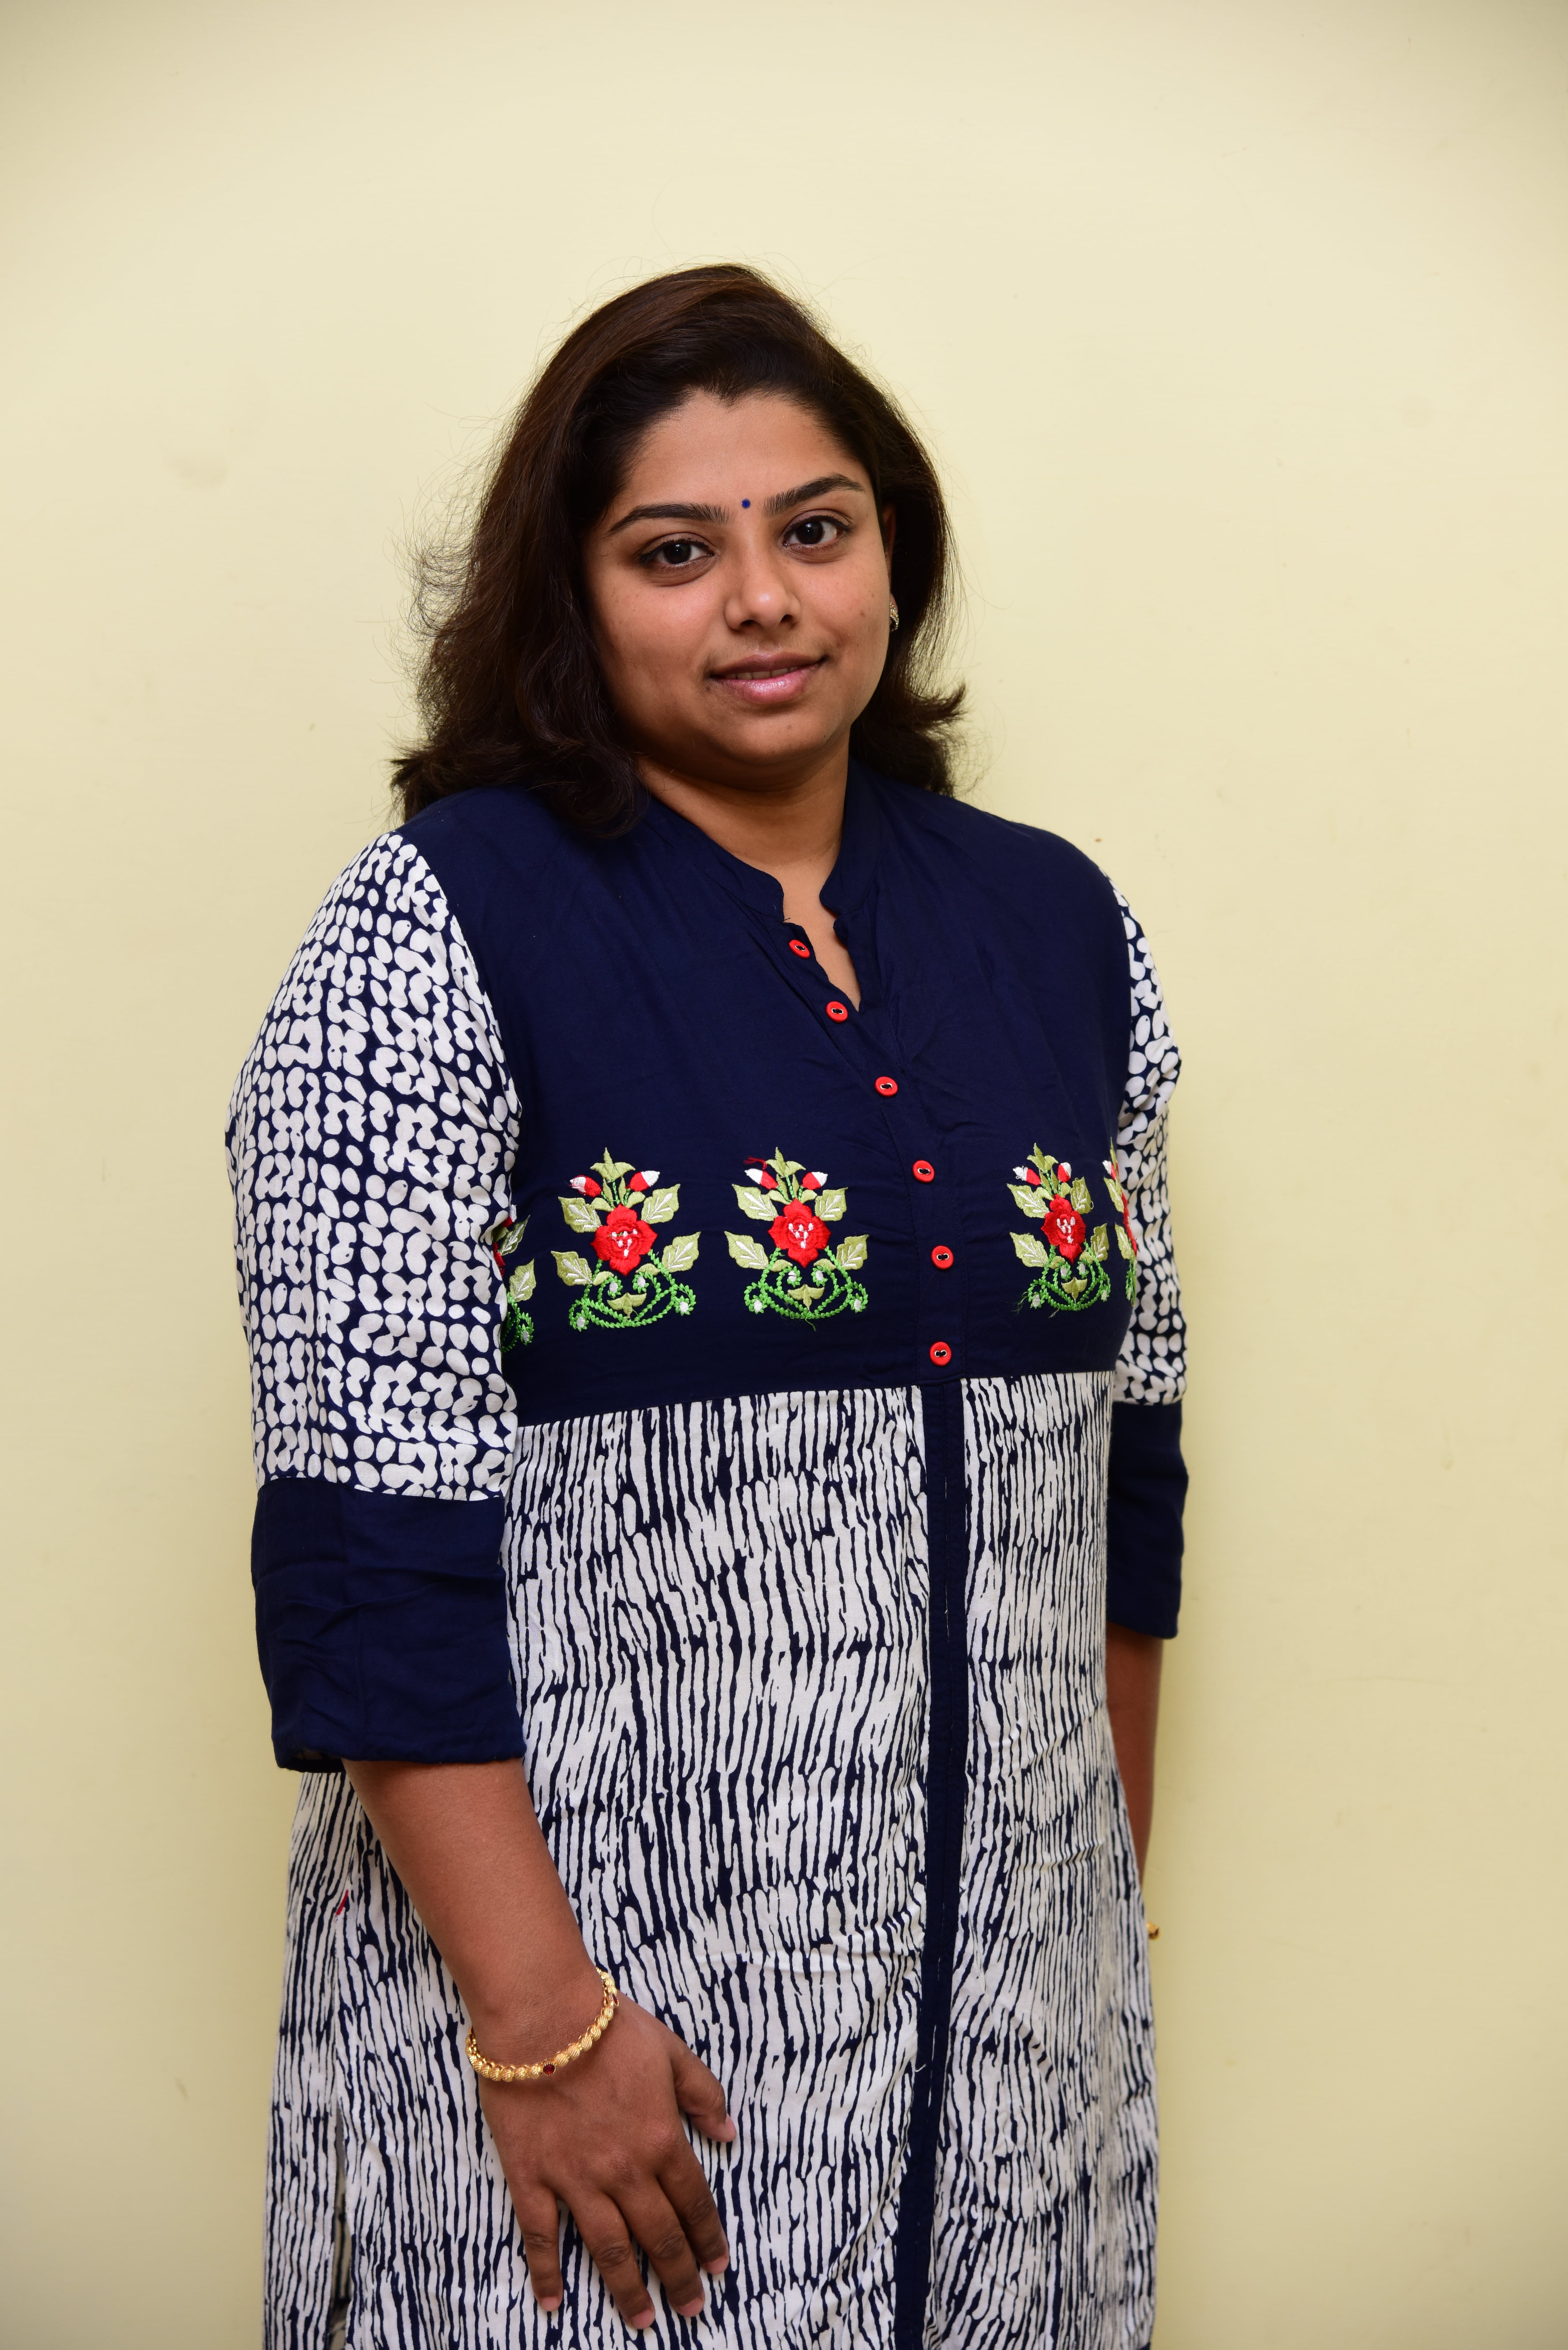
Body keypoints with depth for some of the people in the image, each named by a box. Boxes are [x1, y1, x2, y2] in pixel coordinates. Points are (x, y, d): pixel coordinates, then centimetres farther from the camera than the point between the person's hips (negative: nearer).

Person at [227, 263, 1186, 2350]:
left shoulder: (1055, 923, 6)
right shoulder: (442, 930, -10)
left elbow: (1123, 1466, 12)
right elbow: (370, 1529, -14)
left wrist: (1112, 1915, 14)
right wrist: (543, 2023, -17)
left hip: (1007, 1973, 5)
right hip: (596, 1929, -4)